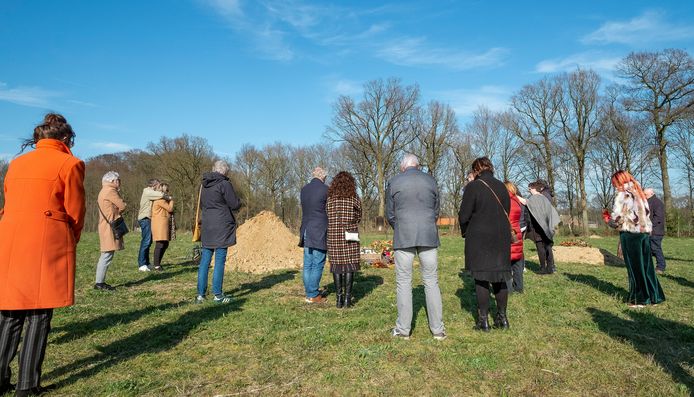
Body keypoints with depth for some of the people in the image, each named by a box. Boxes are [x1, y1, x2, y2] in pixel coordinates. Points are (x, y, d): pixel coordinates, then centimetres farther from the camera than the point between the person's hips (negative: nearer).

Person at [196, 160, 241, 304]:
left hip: (207, 227, 7)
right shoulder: (224, 184, -12)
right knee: (220, 260, -1)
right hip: (222, 227, -7)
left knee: (205, 260, 10)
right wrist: (238, 201, 10)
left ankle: (201, 294, 14)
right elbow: (235, 205, -10)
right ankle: (218, 295, 5)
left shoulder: (205, 185, 12)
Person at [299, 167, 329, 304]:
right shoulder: (325, 189, -9)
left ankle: (309, 293, 16)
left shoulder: (304, 189, 9)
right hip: (320, 232, -6)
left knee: (307, 264, 10)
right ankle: (313, 295, 4)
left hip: (306, 231, 6)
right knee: (318, 265, 0)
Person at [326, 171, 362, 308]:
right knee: (350, 265, 4)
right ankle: (347, 298, 2)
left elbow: (327, 217, 7)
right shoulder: (355, 199, -3)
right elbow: (358, 219, 6)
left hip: (333, 236, 2)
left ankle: (339, 298, 7)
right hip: (350, 236, -1)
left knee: (336, 265, 7)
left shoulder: (329, 198, 0)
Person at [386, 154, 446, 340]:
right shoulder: (430, 180, 7)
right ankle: (438, 329, 12)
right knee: (431, 281, 8)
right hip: (428, 236, 2)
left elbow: (390, 215, 6)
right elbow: (436, 211, 13)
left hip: (403, 237, -2)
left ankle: (403, 329, 10)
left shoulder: (394, 182, 2)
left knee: (403, 282, 5)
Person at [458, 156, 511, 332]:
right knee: (500, 277, 14)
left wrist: (465, 232, 8)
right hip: (501, 237, 5)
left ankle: (483, 320, 7)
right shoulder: (502, 186, 6)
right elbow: (507, 212, 12)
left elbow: (464, 215, -10)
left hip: (479, 238, -5)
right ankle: (502, 317, 20)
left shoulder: (473, 186, -10)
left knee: (481, 278, 3)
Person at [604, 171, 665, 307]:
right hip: (645, 232, 7)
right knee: (646, 265, 13)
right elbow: (646, 213, 15)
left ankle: (638, 299, 10)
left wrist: (607, 219, 6)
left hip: (630, 234, -7)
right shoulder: (640, 193, 14)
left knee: (634, 267, 2)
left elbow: (617, 219, -15)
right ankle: (654, 296, 19)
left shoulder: (623, 195, -9)